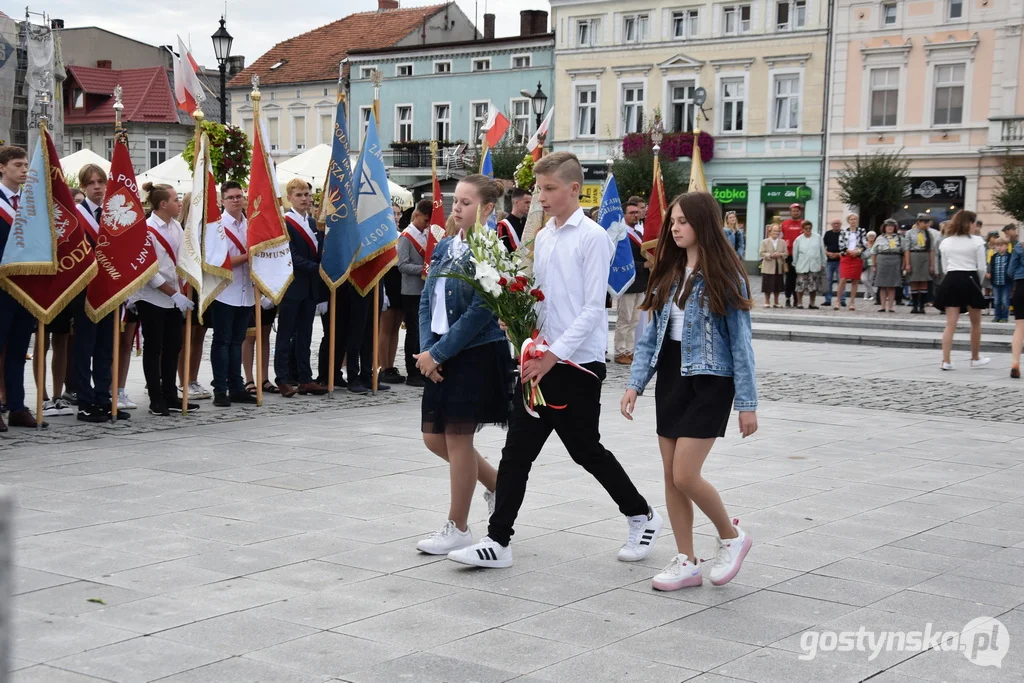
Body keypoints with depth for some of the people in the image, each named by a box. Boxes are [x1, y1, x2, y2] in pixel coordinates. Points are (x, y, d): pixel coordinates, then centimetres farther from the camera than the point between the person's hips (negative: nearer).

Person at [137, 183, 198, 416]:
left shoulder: (176, 226, 7)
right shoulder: (147, 230, -13)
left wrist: (182, 293, 2)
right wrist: (174, 294, -15)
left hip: (175, 298, 7)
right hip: (152, 298, -6)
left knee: (173, 347, 10)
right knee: (153, 348, 2)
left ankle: (170, 396, 19)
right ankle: (156, 400, 8)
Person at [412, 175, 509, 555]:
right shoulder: (445, 247, 9)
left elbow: (479, 313, -18)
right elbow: (427, 299, 10)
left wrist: (437, 353, -16)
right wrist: (426, 350, -3)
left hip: (477, 354, -8)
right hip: (441, 356, 8)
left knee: (458, 438, -1)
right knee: (434, 437, 12)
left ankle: (457, 528, 13)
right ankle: (497, 485, 33)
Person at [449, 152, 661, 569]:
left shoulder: (592, 237, -11)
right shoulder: (543, 237, 11)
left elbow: (592, 308, -15)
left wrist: (554, 355, -18)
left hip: (578, 363, -6)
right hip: (542, 360, 7)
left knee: (586, 450, 6)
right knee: (517, 451, 2)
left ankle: (642, 517, 26)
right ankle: (497, 542, 6)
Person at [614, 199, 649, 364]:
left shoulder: (639, 235, 16)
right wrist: (644, 265, -21)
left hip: (640, 284, 9)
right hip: (627, 283, -9)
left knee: (634, 321, 12)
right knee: (624, 321, -2)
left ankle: (629, 351, 17)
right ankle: (620, 353, 5)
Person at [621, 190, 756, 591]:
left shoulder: (724, 277, -8)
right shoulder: (668, 275, 9)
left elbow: (740, 341, -9)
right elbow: (652, 334, 10)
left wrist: (747, 403, -10)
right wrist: (635, 383, 2)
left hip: (709, 381, -6)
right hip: (670, 378, 6)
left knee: (685, 475, -11)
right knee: (671, 476, 7)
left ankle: (731, 536, 14)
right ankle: (686, 562, 17)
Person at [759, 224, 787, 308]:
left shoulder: (783, 242, 9)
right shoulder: (764, 242, 2)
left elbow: (786, 253, 4)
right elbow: (762, 253, -4)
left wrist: (780, 254, -16)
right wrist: (770, 255, -20)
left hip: (779, 267, 2)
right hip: (768, 267, -2)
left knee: (777, 287, 8)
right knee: (768, 286, 0)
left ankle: (776, 302, 18)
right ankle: (767, 302, 10)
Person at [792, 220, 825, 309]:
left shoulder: (818, 238, 5)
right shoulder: (798, 240, 3)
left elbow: (822, 251, 8)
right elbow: (795, 254, 10)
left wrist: (823, 264, 8)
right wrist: (795, 265, 12)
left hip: (815, 266, 1)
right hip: (802, 267, -1)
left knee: (813, 286, 4)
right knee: (801, 285, -3)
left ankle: (812, 303, 14)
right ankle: (799, 303, 8)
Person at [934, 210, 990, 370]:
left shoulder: (946, 242, 10)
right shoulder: (977, 241, -4)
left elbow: (945, 267, 10)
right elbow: (982, 267, -4)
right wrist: (978, 282, 12)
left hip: (951, 281, 3)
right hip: (969, 280, -3)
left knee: (950, 324, 0)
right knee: (975, 323, 15)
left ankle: (946, 361, -10)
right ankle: (975, 358, 26)